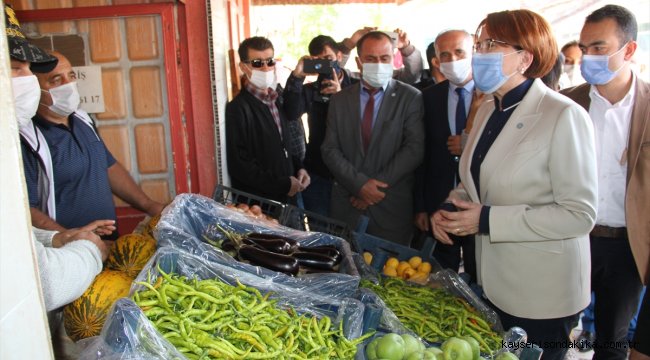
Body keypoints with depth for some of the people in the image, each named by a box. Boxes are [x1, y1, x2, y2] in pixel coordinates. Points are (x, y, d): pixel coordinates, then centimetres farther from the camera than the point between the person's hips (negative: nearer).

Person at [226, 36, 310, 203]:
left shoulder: (277, 100, 10)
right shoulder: (238, 108, -15)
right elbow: (239, 165, -18)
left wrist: (299, 168, 2)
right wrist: (283, 185, -16)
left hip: (287, 197, 7)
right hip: (258, 204, -7)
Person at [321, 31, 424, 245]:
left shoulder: (410, 98, -1)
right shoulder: (339, 100, 7)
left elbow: (414, 148, -8)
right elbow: (330, 149, 2)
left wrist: (378, 185, -13)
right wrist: (359, 183, -12)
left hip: (393, 206, -2)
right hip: (347, 204, 2)